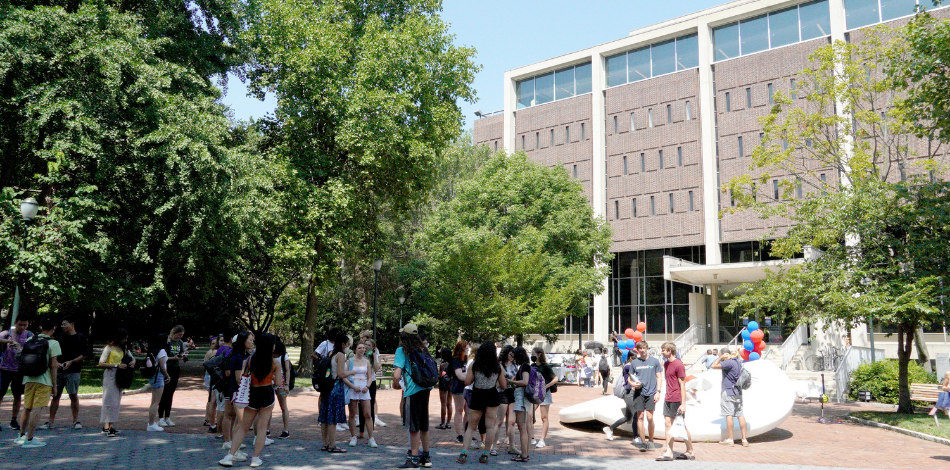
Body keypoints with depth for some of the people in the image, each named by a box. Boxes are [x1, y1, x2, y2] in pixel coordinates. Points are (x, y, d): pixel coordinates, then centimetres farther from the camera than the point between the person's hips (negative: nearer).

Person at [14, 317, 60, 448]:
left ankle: (22, 435, 31)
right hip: (44, 380, -6)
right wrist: (54, 384, -5)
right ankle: (29, 440, -3)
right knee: (37, 409, -3)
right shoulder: (53, 343, -8)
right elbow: (53, 366, -11)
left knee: (27, 408, 18)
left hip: (28, 379, 6)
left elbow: (25, 361, 18)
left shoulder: (30, 340, 10)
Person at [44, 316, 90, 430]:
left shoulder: (81, 338, 1)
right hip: (58, 370, 3)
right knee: (55, 395, 5)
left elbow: (85, 355, -2)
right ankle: (51, 421, 12)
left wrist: (71, 362, -12)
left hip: (73, 371, -3)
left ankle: (76, 420, 6)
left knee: (73, 395, -2)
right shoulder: (59, 337, 12)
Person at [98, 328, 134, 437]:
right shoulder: (109, 348, -6)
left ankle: (111, 426, 11)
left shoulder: (123, 349, 14)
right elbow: (101, 364, -12)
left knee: (116, 402, 7)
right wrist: (117, 365, -19)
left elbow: (132, 358, 25)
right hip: (110, 376, -7)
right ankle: (106, 426, -12)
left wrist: (132, 362, 2)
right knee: (109, 401, -11)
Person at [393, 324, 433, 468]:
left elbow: (396, 375, -16)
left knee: (414, 427, 1)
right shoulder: (422, 350, 11)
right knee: (423, 425, 16)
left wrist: (396, 385, 4)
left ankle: (414, 459, 7)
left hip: (413, 391, -6)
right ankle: (426, 456, 26)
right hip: (426, 389, 7)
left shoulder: (402, 351, -6)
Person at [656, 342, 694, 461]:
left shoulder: (678, 365, -14)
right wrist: (667, 396, 17)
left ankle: (690, 451, 15)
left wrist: (683, 404, -15)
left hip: (677, 401, -8)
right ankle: (669, 452, 7)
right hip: (668, 399, 8)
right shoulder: (666, 364, 12)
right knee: (668, 424, 5)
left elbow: (682, 385, -14)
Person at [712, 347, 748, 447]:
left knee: (729, 414, -3)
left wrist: (721, 357, -12)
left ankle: (730, 439, 0)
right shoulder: (738, 361, 12)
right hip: (738, 392, 8)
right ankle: (744, 439, 6)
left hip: (728, 392, -8)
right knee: (740, 415, 6)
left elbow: (714, 366, -22)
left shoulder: (729, 362, -16)